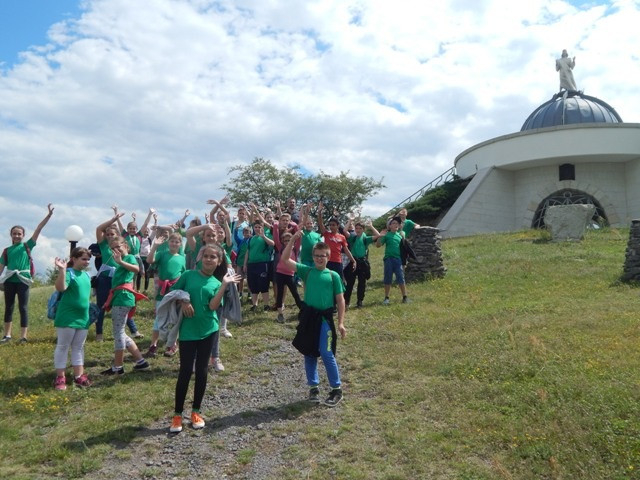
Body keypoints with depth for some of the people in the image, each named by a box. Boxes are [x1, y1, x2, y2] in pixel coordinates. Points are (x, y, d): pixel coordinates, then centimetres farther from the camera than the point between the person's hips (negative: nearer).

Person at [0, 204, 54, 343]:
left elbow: (38, 229, -5)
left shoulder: (27, 246, 2)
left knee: (23, 308, 1)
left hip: (23, 281, -3)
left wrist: (49, 215, -10)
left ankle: (23, 336, 4)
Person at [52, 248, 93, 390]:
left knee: (78, 347, 14)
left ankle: (78, 376, 21)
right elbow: (60, 288, -33)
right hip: (67, 318, -7)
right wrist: (62, 270, -42)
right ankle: (60, 377, 14)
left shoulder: (86, 275, 9)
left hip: (82, 317, 7)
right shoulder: (69, 273, -14)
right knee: (63, 347, 5)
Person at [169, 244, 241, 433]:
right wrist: (183, 302, -13)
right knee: (185, 371, 0)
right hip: (188, 330, -2)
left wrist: (224, 284, -18)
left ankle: (196, 411, 24)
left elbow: (213, 306, -13)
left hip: (208, 331, 2)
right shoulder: (188, 275, 0)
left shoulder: (217, 283, 2)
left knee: (201, 371, 9)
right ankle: (177, 414, 14)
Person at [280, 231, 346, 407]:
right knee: (309, 353, 11)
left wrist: (341, 323, -4)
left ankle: (337, 389, 10)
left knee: (326, 354, -5)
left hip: (325, 317, -3)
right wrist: (293, 239, -13)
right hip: (308, 316, 3)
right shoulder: (306, 271, 3)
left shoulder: (333, 276, -1)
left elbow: (340, 300, 1)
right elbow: (284, 260, -5)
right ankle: (313, 387, 25)